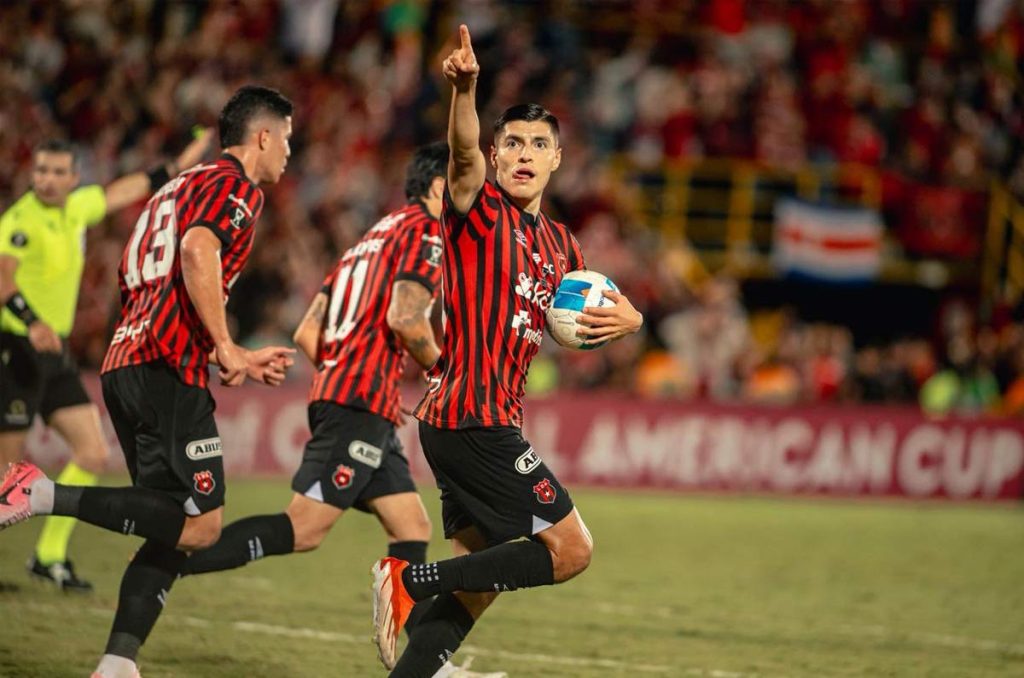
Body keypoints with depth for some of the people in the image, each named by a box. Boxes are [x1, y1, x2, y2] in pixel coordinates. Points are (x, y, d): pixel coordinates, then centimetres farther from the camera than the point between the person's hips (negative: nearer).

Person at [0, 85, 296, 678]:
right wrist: (225, 347, -19)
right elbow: (198, 251, -20)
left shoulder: (182, 186, 29)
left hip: (124, 363, 10)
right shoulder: (237, 187, 0)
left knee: (175, 531, 8)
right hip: (169, 368, -10)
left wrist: (242, 361, 31)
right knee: (200, 524, -13)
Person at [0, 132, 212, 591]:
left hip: (54, 352, 8)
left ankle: (50, 554, 11)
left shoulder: (75, 208, 9)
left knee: (93, 454, 2)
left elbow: (120, 192, 30)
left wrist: (174, 169, 33)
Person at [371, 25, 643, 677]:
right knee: (571, 549, -11)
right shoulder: (481, 208, -5)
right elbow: (463, 152, -28)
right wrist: (466, 88, -48)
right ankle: (411, 578, -11)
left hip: (487, 423, 9)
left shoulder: (559, 243, 18)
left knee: (478, 581, 8)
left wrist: (626, 318, 7)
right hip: (474, 418, -9)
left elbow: (585, 315, 32)